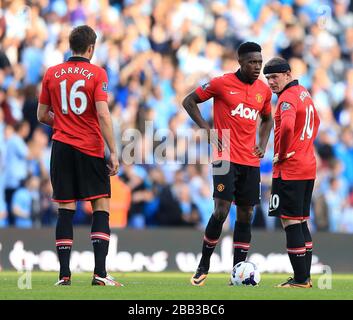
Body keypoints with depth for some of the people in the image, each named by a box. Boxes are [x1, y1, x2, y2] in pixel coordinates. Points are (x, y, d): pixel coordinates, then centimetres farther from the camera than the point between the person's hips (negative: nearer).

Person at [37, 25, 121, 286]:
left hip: (62, 147, 3)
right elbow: (103, 114, -13)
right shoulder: (97, 74, -4)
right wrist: (113, 152, -12)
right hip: (91, 148, -3)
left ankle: (64, 274, -1)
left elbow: (42, 115, 10)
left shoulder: (51, 74, 6)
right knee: (101, 207, 2)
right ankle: (100, 273, -8)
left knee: (66, 210, 4)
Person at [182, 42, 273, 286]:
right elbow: (189, 102, 3)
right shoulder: (222, 83, -5)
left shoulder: (264, 91, 9)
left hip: (251, 162, 5)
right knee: (221, 210, -13)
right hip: (226, 158, -5)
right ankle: (203, 267, 2)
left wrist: (263, 144, 9)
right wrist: (206, 129, -7)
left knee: (246, 215, 3)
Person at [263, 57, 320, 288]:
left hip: (289, 170, -9)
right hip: (308, 167, 9)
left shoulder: (288, 97, -15)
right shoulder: (304, 93, 14)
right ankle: (305, 276, 16)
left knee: (291, 223, -6)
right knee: (302, 222, 14)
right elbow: (315, 122, 31)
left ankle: (300, 279, -6)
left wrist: (283, 153, -18)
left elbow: (287, 126, -33)